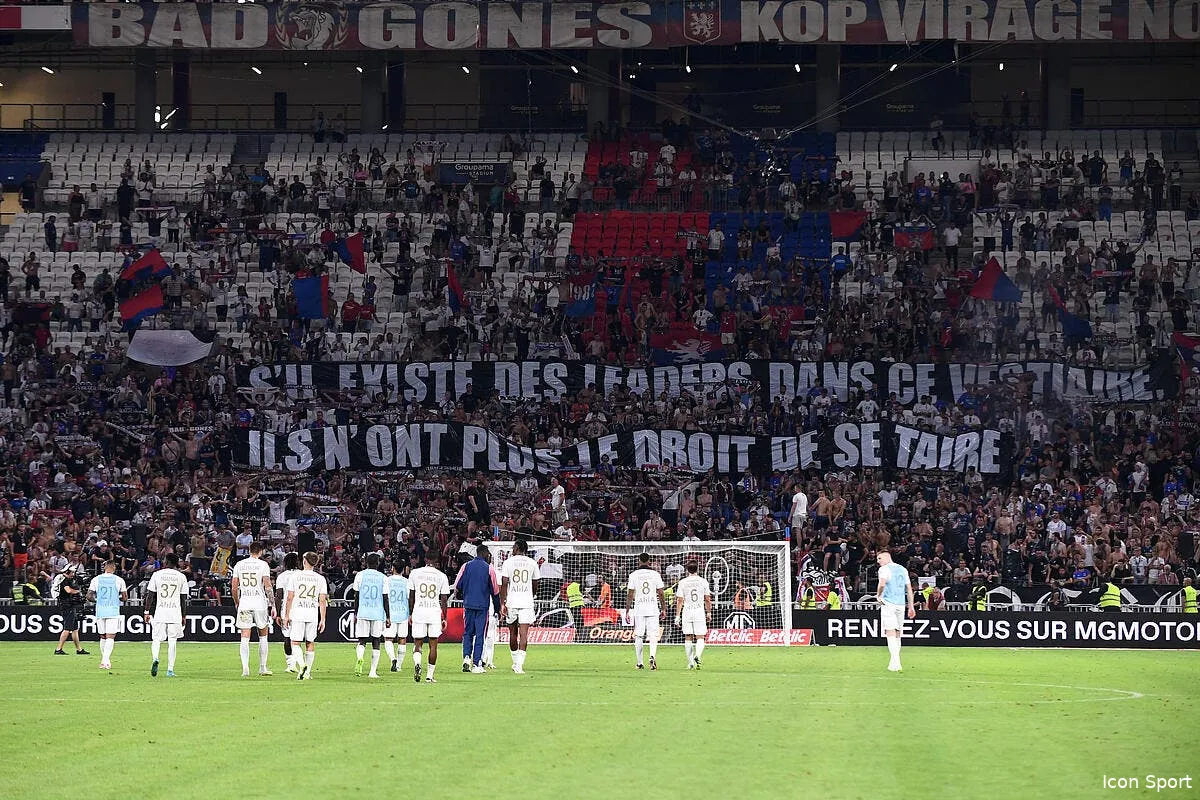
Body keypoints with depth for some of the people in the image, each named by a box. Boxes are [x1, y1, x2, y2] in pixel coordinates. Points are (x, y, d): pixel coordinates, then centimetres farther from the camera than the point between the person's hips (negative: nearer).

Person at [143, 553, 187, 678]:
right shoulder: (181, 577, 3)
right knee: (172, 641, 5)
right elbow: (184, 598, 4)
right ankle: (170, 670, 2)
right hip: (175, 613, 1)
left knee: (156, 639, 6)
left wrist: (147, 611, 7)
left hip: (159, 611, -1)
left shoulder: (157, 574, 0)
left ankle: (155, 658, -22)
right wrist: (183, 616, 11)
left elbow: (150, 595, 0)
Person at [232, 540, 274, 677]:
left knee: (245, 638, 1)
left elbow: (234, 588, 7)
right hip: (260, 602, -2)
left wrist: (237, 604, 19)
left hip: (244, 603, 2)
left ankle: (245, 668, -11)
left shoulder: (239, 565, 6)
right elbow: (267, 587, -8)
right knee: (263, 636, 12)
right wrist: (272, 604, -2)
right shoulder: (263, 564, -3)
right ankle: (262, 667, 14)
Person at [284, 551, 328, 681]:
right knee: (310, 643, 10)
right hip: (313, 613, 2)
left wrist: (286, 615, 5)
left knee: (296, 643, 2)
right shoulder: (320, 579, 3)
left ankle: (302, 665, -22)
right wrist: (323, 620, 4)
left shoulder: (295, 576, -1)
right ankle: (308, 672, 8)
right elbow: (322, 601, 1)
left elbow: (290, 598, -1)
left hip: (297, 612, -2)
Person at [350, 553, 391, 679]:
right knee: (376, 643, 7)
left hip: (362, 613, 1)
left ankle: (359, 659, -26)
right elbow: (385, 599, -1)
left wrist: (355, 614, 14)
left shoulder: (360, 575, 3)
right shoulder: (383, 578, 0)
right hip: (378, 614, -1)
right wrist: (388, 617, 5)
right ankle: (373, 671, 3)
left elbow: (356, 596, 6)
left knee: (361, 641, 4)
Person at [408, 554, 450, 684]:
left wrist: (411, 614, 15)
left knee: (417, 643, 7)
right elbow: (444, 600, 2)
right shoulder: (441, 576, 1)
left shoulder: (415, 573, 1)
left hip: (418, 611, 0)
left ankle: (417, 663, -21)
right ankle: (430, 675, 7)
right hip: (435, 612, 0)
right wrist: (444, 618, 9)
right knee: (433, 645, 7)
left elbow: (411, 596, 6)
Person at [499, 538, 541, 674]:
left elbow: (504, 584, -5)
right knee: (523, 634, -6)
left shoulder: (508, 562, 0)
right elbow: (535, 585, 13)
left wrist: (502, 604, -4)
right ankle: (519, 664, -18)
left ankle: (516, 662, 26)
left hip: (511, 602, 0)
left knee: (513, 634, 14)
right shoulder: (532, 563, 5)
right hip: (527, 602, 0)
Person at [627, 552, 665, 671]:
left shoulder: (634, 575, -1)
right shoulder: (655, 574, 2)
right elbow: (660, 593, 4)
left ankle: (639, 663, 10)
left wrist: (628, 611, 3)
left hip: (639, 609, 0)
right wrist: (663, 609, 14)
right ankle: (652, 656, -23)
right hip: (653, 609, 0)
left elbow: (630, 595, -1)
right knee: (653, 636, 0)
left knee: (639, 637, 8)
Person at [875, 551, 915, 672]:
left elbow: (882, 584, -22)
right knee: (897, 634, 13)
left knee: (891, 633, -9)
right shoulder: (903, 569, 16)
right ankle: (896, 663, 16)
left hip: (888, 603, -6)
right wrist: (911, 607, 15)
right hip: (901, 603, 6)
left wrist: (878, 595, -4)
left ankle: (895, 663, -20)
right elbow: (909, 588, 14)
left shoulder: (884, 569, -4)